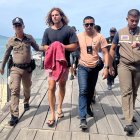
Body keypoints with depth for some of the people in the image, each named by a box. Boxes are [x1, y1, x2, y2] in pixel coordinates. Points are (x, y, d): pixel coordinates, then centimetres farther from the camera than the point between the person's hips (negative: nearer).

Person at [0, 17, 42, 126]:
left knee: (27, 88, 19)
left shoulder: (29, 38, 0)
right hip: (15, 68, -1)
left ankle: (26, 102, 50)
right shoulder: (11, 40, -1)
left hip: (27, 68, 2)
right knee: (14, 90, -11)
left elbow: (37, 48, 12)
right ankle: (14, 116, -9)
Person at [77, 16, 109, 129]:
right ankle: (83, 118, -12)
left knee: (91, 90, 16)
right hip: (83, 67, -1)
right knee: (83, 91, -12)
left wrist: (106, 67, -14)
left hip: (95, 67, 2)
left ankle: (88, 107, 42)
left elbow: (106, 53, -6)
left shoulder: (99, 37, -7)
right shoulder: (79, 36, -5)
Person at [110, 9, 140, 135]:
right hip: (124, 66, -2)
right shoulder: (120, 33, 3)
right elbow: (112, 49, 11)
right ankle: (129, 122, -12)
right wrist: (110, 65, 9)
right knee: (127, 92, -10)